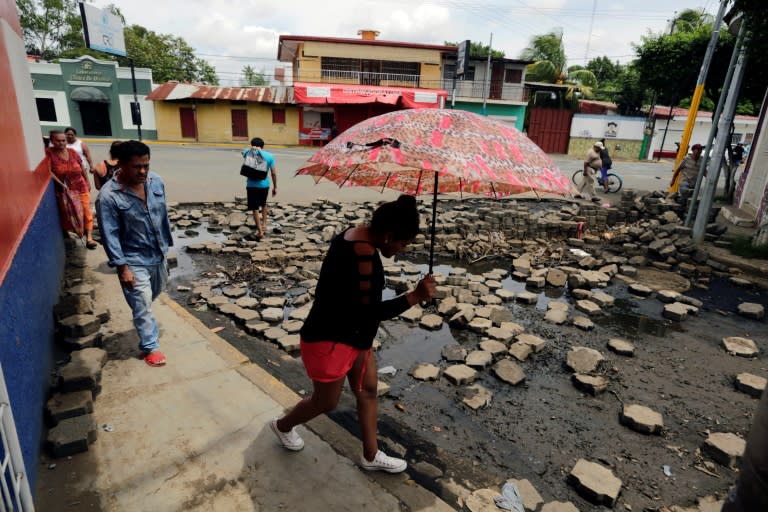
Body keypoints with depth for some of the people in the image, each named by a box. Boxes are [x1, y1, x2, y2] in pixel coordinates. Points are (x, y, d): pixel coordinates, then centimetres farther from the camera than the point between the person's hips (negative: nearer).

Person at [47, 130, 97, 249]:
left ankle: (89, 238, -3)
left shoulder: (72, 152, 1)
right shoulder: (48, 153, -10)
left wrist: (87, 183, 14)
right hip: (65, 190, -3)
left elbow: (82, 169, 10)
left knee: (86, 212, -3)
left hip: (81, 188, 3)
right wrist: (60, 183, -26)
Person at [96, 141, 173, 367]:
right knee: (143, 305, 2)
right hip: (134, 260, -6)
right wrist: (122, 266, -18)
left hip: (158, 254, 6)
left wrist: (166, 245, 12)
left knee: (155, 293, 27)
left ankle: (142, 319, 56)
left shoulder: (156, 181, -6)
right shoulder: (108, 195, -23)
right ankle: (150, 347, 19)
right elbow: (109, 235, -18)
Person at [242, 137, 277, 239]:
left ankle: (260, 231, 3)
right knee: (263, 205, 26)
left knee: (255, 209, 4)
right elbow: (274, 173, 1)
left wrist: (251, 149, 5)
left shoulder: (249, 153, -3)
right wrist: (275, 187, 9)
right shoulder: (269, 156, 1)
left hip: (252, 185, -2)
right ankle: (264, 225, 31)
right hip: (265, 184, 2)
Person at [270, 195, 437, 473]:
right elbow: (370, 311, -32)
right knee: (326, 402, 16)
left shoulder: (355, 236, -1)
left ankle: (371, 456, 38)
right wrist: (415, 296, -31)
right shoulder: (363, 254, -32)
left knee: (368, 392, 19)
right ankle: (283, 425, 46)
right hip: (329, 342, -10)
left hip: (353, 336, 10)